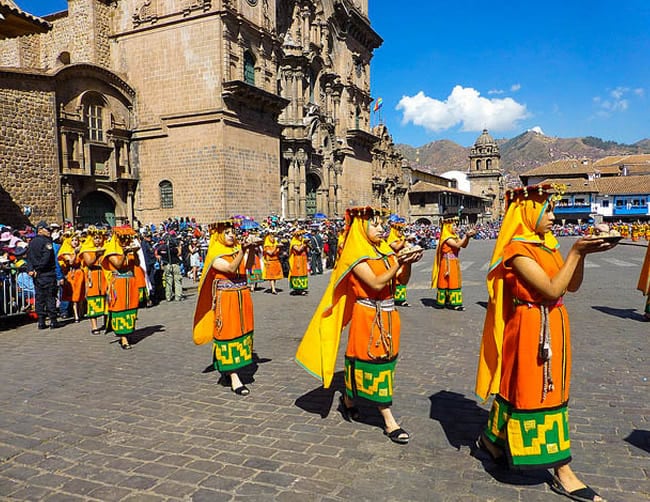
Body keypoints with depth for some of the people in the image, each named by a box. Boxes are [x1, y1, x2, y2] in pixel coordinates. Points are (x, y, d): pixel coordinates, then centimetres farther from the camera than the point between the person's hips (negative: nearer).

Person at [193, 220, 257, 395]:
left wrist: (251, 250, -24)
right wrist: (242, 251, -37)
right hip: (226, 300, -6)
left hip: (243, 298, 6)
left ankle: (224, 366, 32)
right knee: (228, 333, -4)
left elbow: (247, 265, -8)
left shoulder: (238, 249, 9)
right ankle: (234, 379, -2)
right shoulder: (215, 255, -6)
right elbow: (231, 268, -24)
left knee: (242, 331, 12)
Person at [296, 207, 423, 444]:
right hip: (367, 315, -8)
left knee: (384, 360, 15)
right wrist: (398, 263, -30)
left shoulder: (385, 250, 9)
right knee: (373, 362, 0)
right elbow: (376, 283, -23)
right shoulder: (356, 254, -11)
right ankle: (389, 422, 15)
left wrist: (408, 262, -14)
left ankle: (348, 400, 35)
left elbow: (402, 280, 3)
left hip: (387, 314, 8)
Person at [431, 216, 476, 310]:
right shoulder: (446, 237, -12)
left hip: (454, 263, 9)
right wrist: (466, 236, -22)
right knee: (446, 281, -1)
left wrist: (468, 237, -8)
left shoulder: (454, 236, 13)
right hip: (447, 263, -9)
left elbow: (464, 245, 6)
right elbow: (457, 245, -24)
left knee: (454, 282, 9)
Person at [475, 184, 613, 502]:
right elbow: (552, 290, -23)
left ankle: (492, 437, 33)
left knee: (546, 388, 17)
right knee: (534, 391, 1)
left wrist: (582, 253, -5)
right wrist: (575, 252, -19)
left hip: (552, 326, 10)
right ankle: (562, 474, 15)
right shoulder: (517, 249, -17)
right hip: (531, 330, -10)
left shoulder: (546, 245, 10)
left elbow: (572, 286, 8)